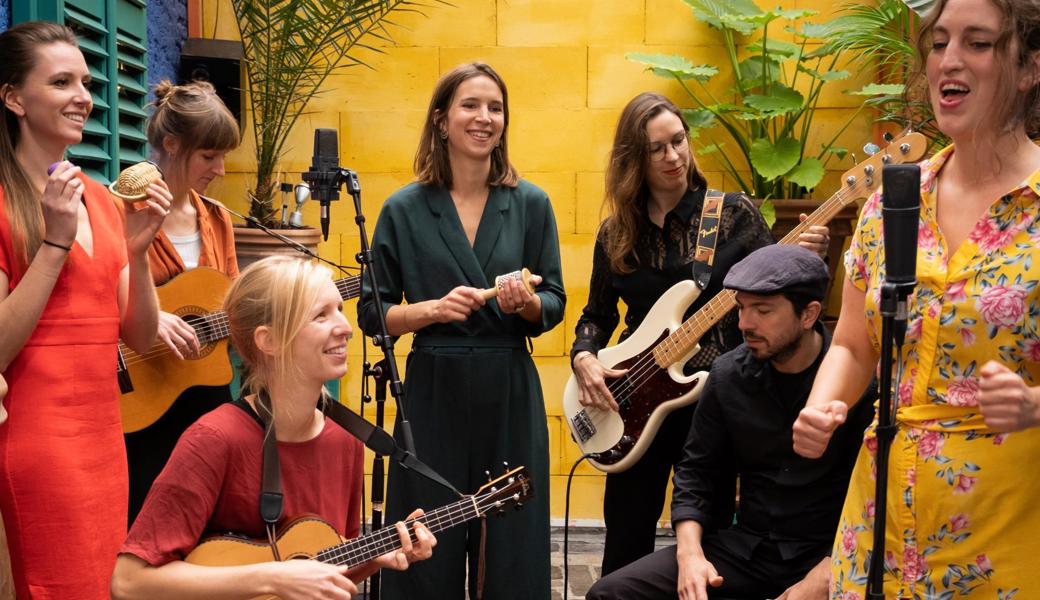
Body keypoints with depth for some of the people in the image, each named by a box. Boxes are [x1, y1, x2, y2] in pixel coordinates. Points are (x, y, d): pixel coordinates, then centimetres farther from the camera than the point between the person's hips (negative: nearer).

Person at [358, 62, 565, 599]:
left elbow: (554, 305, 5)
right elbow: (371, 313, 1)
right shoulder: (404, 209, 0)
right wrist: (434, 309, -16)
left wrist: (526, 303, -17)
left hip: (511, 391, 1)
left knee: (513, 548, 7)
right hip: (433, 391, -1)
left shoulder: (530, 204, 3)